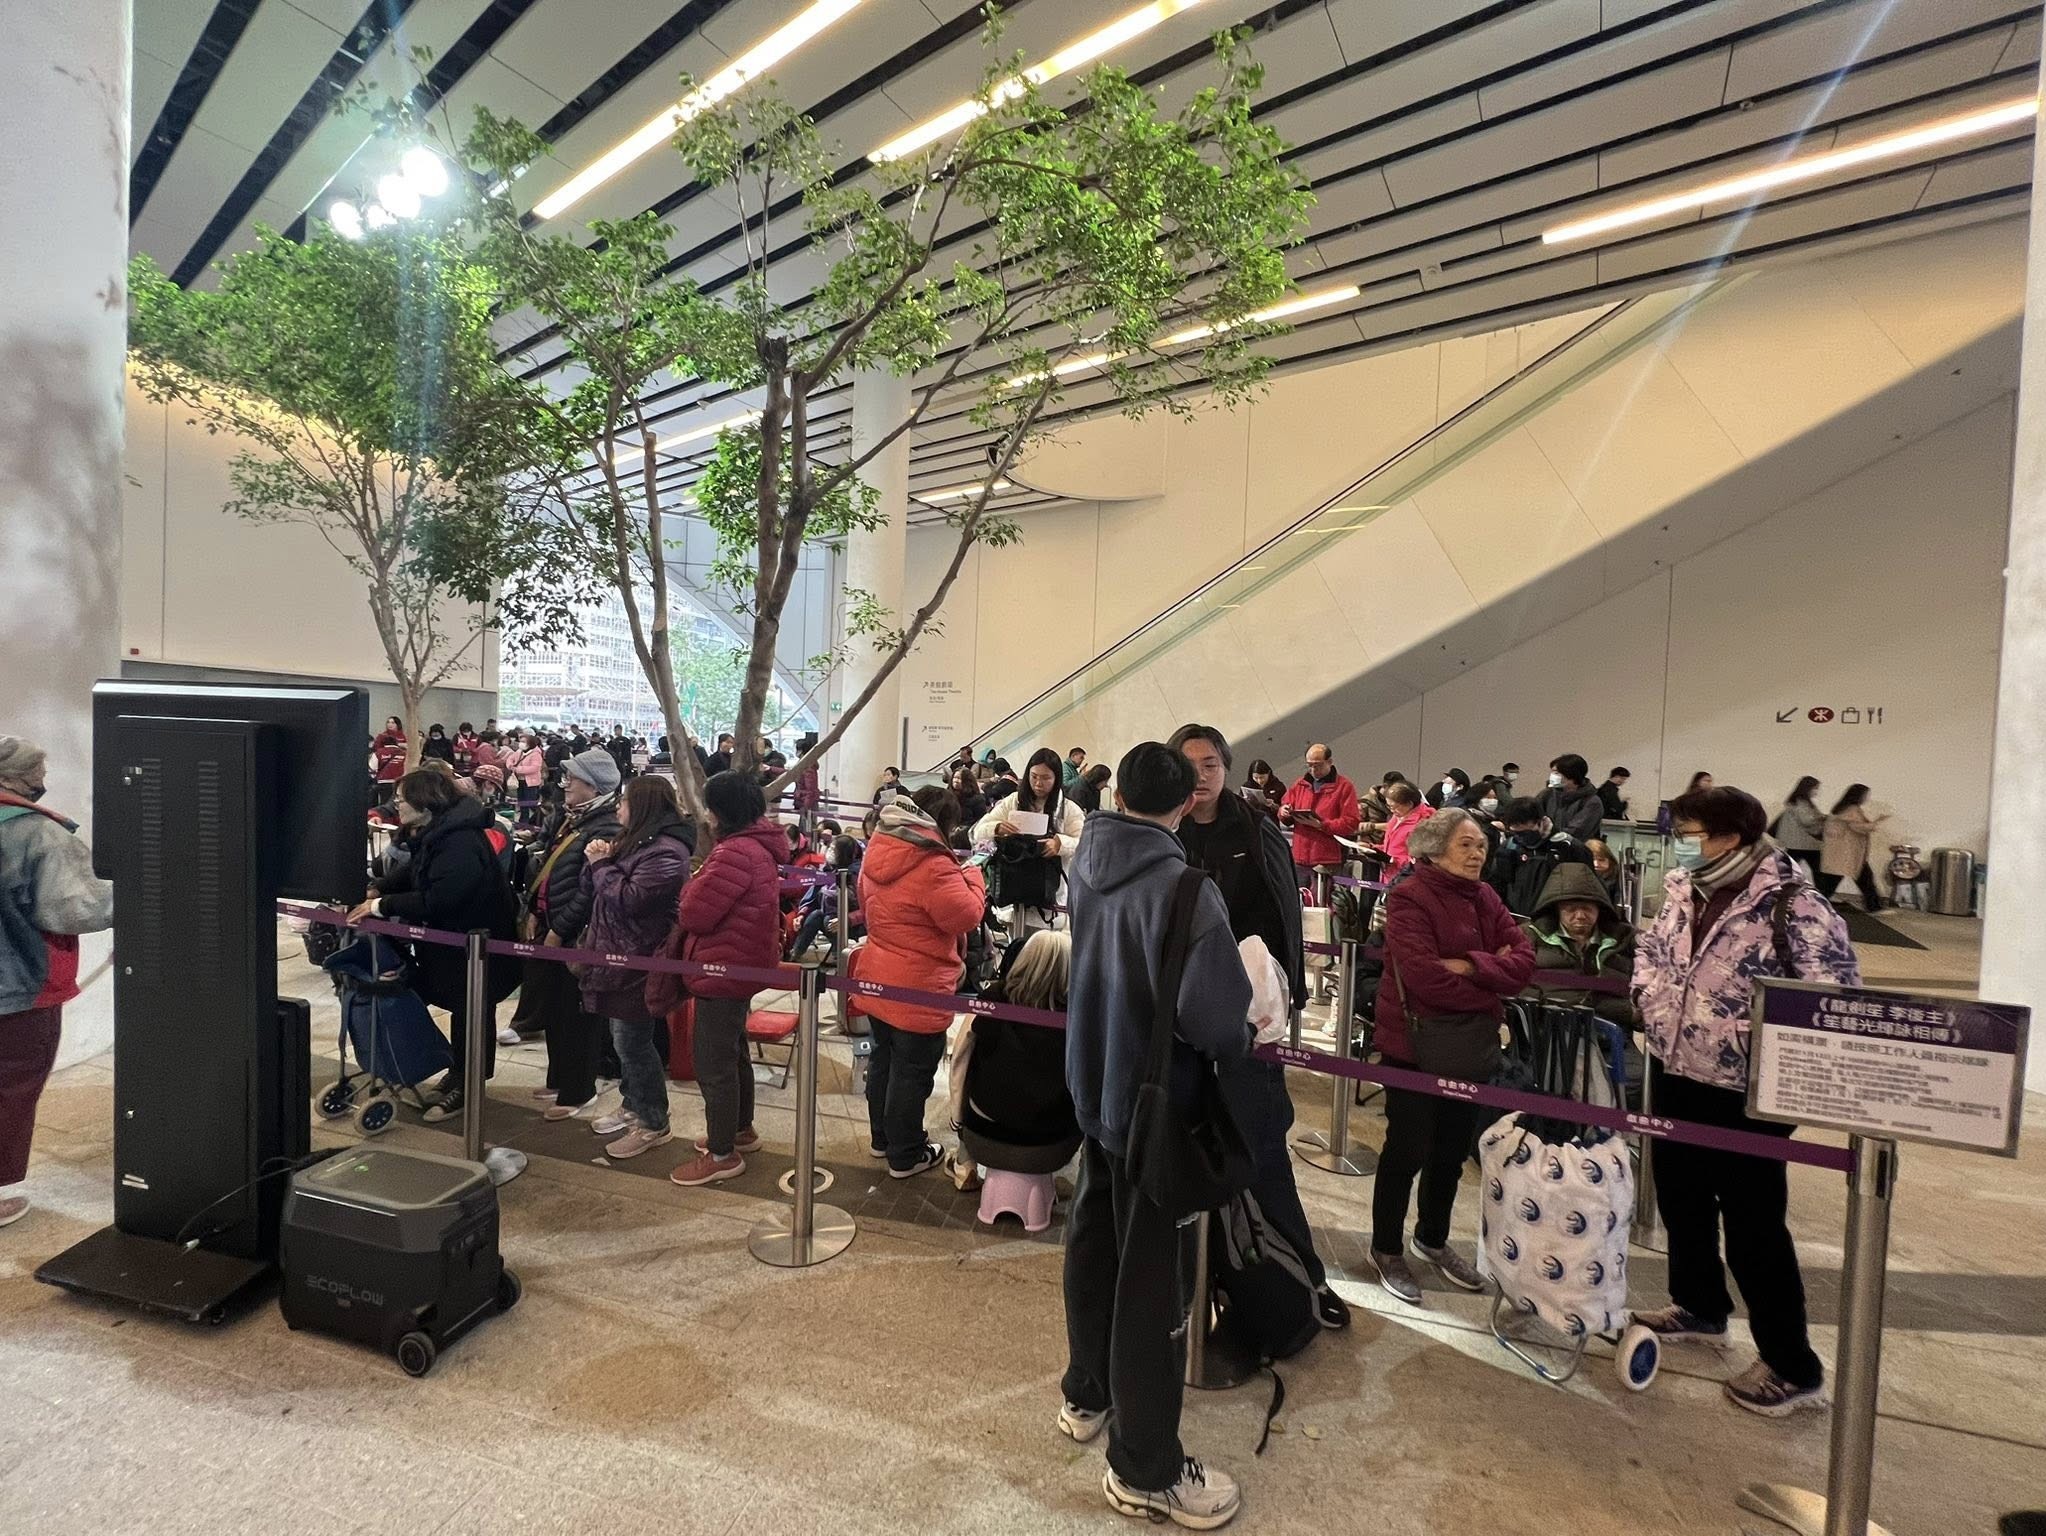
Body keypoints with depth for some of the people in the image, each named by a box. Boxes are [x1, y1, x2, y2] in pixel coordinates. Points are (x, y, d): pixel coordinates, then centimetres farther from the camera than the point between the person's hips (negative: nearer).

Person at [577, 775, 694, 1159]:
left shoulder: (666, 852, -20)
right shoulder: (633, 840, 13)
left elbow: (626, 900, -25)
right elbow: (591, 893, 15)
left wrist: (602, 864, -13)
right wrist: (596, 861, -4)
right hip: (617, 957, 10)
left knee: (633, 1042, -2)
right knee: (624, 1039, 19)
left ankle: (654, 1124, 11)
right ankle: (633, 1106, 34)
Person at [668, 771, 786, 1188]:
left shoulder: (735, 853, -25)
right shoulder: (757, 845, 8)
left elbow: (693, 913, -22)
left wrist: (691, 887, -4)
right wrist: (702, 886, -3)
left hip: (724, 968, -11)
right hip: (741, 964, 11)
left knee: (713, 1063, 1)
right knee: (733, 1052, 23)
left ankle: (723, 1154, 13)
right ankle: (741, 1130, 38)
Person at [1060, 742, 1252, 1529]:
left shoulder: (1088, 864, -4)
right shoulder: (1182, 889, -27)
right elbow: (1214, 1015, -33)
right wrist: (1240, 1039, -10)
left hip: (1092, 1088, 7)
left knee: (1093, 1244, 23)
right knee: (1150, 1279, 8)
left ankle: (1087, 1394, 43)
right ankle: (1145, 1468, 25)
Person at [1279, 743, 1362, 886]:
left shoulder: (1344, 787, -1)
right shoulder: (1301, 784, 15)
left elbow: (1351, 823, -10)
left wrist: (1321, 825, -19)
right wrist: (1284, 811, -3)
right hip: (1299, 859, 5)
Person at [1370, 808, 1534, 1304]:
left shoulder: (1485, 898, 8)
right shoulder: (1409, 897, -15)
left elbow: (1523, 960, -3)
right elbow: (1425, 976, -25)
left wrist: (1469, 966, -20)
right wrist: (1491, 989, -12)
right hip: (1415, 1041, -7)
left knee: (1452, 1149, 18)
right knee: (1408, 1150, 3)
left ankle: (1433, 1238, 38)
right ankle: (1387, 1250, 22)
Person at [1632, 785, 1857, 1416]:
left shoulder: (1792, 903, -19)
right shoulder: (1684, 889, 4)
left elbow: (1836, 989, -19)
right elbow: (1651, 947, 17)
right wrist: (1651, 995, 2)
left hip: (1746, 1091, -7)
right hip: (1674, 1074, 7)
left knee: (1754, 1226, 3)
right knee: (1681, 1199, 21)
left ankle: (1793, 1367, 21)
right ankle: (1699, 1306, 42)